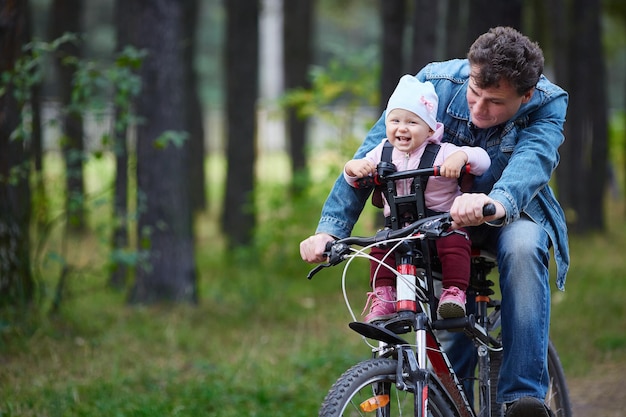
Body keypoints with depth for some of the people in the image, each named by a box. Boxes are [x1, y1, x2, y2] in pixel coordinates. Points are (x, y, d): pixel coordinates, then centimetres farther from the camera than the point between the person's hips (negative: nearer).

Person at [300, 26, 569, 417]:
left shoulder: (548, 104, -25)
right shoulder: (437, 83, -22)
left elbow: (531, 161, -46)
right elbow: (370, 155, -20)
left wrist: (496, 204, -69)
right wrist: (330, 228, -30)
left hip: (514, 212, -1)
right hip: (441, 215, 2)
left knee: (521, 245, -35)